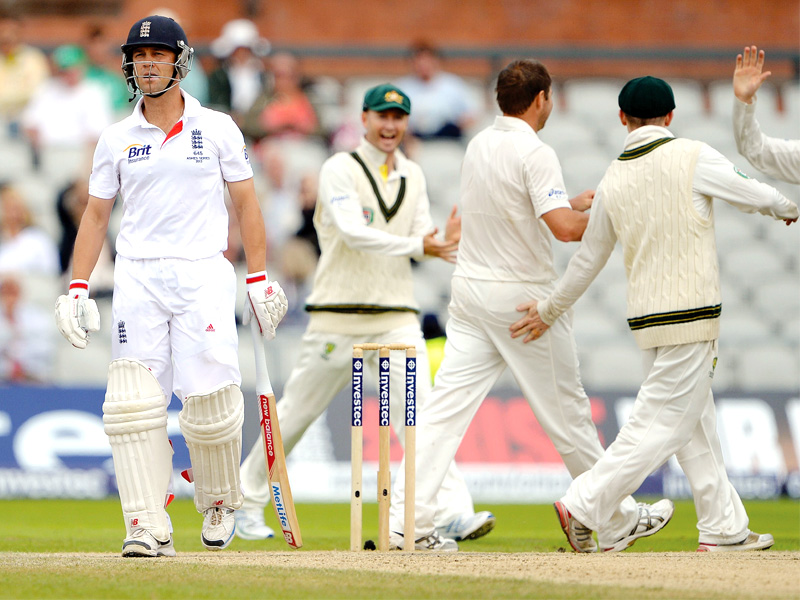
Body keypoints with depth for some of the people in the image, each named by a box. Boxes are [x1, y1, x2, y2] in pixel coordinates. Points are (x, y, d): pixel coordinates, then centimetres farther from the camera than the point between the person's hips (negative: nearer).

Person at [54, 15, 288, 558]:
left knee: (211, 403, -9)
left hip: (204, 274, -2)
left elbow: (246, 203, 7)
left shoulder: (218, 130, 5)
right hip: (137, 278, 2)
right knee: (134, 405, -9)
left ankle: (219, 502, 17)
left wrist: (260, 279, 1)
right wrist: (77, 288, 4)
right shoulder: (116, 140, 10)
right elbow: (96, 215, 13)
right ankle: (148, 528, -8)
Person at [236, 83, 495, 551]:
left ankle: (452, 513, -21)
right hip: (339, 316, -4)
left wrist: (446, 240, -18)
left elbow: (423, 242, 5)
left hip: (397, 317, 4)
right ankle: (250, 499, 24)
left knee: (418, 411, -11)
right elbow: (353, 232, -20)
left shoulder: (412, 176, 13)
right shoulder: (341, 170, -6)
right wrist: (418, 245, -27)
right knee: (297, 412, 6)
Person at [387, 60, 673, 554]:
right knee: (567, 409, 5)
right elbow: (565, 229, -26)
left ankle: (407, 521, -12)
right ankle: (616, 519, 18)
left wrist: (573, 203, 26)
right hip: (523, 299, -7)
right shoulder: (535, 154, -16)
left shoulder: (479, 146, 9)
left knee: (447, 406, -2)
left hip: (470, 289, 7)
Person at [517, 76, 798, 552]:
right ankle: (584, 506, -9)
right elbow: (753, 195, 0)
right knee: (661, 423, -5)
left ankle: (725, 527, 17)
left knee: (698, 426, 14)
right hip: (690, 314, -7)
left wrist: (550, 308, 26)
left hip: (646, 316, 7)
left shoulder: (613, 180, 6)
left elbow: (589, 258, 13)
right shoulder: (692, 157, -9)